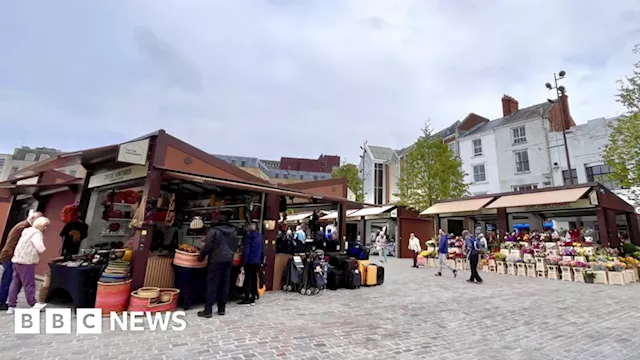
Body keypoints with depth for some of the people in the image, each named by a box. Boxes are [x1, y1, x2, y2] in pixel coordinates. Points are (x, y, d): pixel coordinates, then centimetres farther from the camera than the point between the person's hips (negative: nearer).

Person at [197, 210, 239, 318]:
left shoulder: (214, 230, -12)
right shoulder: (233, 231, 5)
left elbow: (207, 246, -10)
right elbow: (235, 246, 13)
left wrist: (201, 257, 5)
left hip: (216, 260, -5)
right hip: (228, 260, 5)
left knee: (212, 284, 2)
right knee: (225, 284, 11)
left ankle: (208, 310, 8)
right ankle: (222, 308, 19)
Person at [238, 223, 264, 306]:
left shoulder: (249, 236, -11)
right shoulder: (260, 236, 10)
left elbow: (246, 250, -15)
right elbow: (262, 250, 14)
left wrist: (244, 261, -13)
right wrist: (261, 260, 19)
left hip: (250, 261, -6)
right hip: (257, 261, 6)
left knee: (248, 279, 0)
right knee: (254, 279, 11)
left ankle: (246, 300, 4)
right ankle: (253, 299, 15)